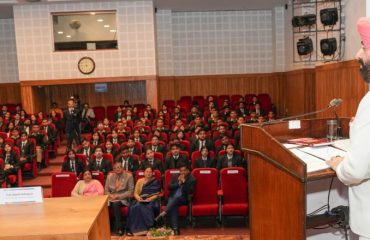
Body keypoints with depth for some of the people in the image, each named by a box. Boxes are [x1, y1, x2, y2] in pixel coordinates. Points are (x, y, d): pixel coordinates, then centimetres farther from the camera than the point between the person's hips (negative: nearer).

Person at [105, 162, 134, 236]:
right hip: (111, 198, 3)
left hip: (123, 199, -3)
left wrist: (118, 196, -14)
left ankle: (119, 228, -26)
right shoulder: (110, 176, 12)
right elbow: (106, 190, 13)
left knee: (115, 204, -36)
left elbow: (130, 191, -5)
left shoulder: (128, 176, 0)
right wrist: (110, 196, -9)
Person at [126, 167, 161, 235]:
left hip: (151, 201, -2)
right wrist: (138, 198, -12)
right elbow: (135, 193, 10)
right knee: (136, 207, -30)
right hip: (140, 200, 2)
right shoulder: (140, 181, 15)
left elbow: (156, 194, 0)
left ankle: (147, 228, -30)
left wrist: (150, 199, -18)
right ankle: (138, 229, -29)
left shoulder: (155, 182, 7)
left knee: (148, 207, -35)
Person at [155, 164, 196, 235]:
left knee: (176, 198, -36)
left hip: (183, 198, -2)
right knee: (173, 205, -32)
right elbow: (169, 187, 5)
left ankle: (162, 214, -45)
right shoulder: (175, 176, 16)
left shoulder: (192, 179, 4)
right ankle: (175, 228, -41)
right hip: (173, 198, 2)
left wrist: (184, 181, -14)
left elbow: (190, 191, -10)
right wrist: (179, 183, -7)